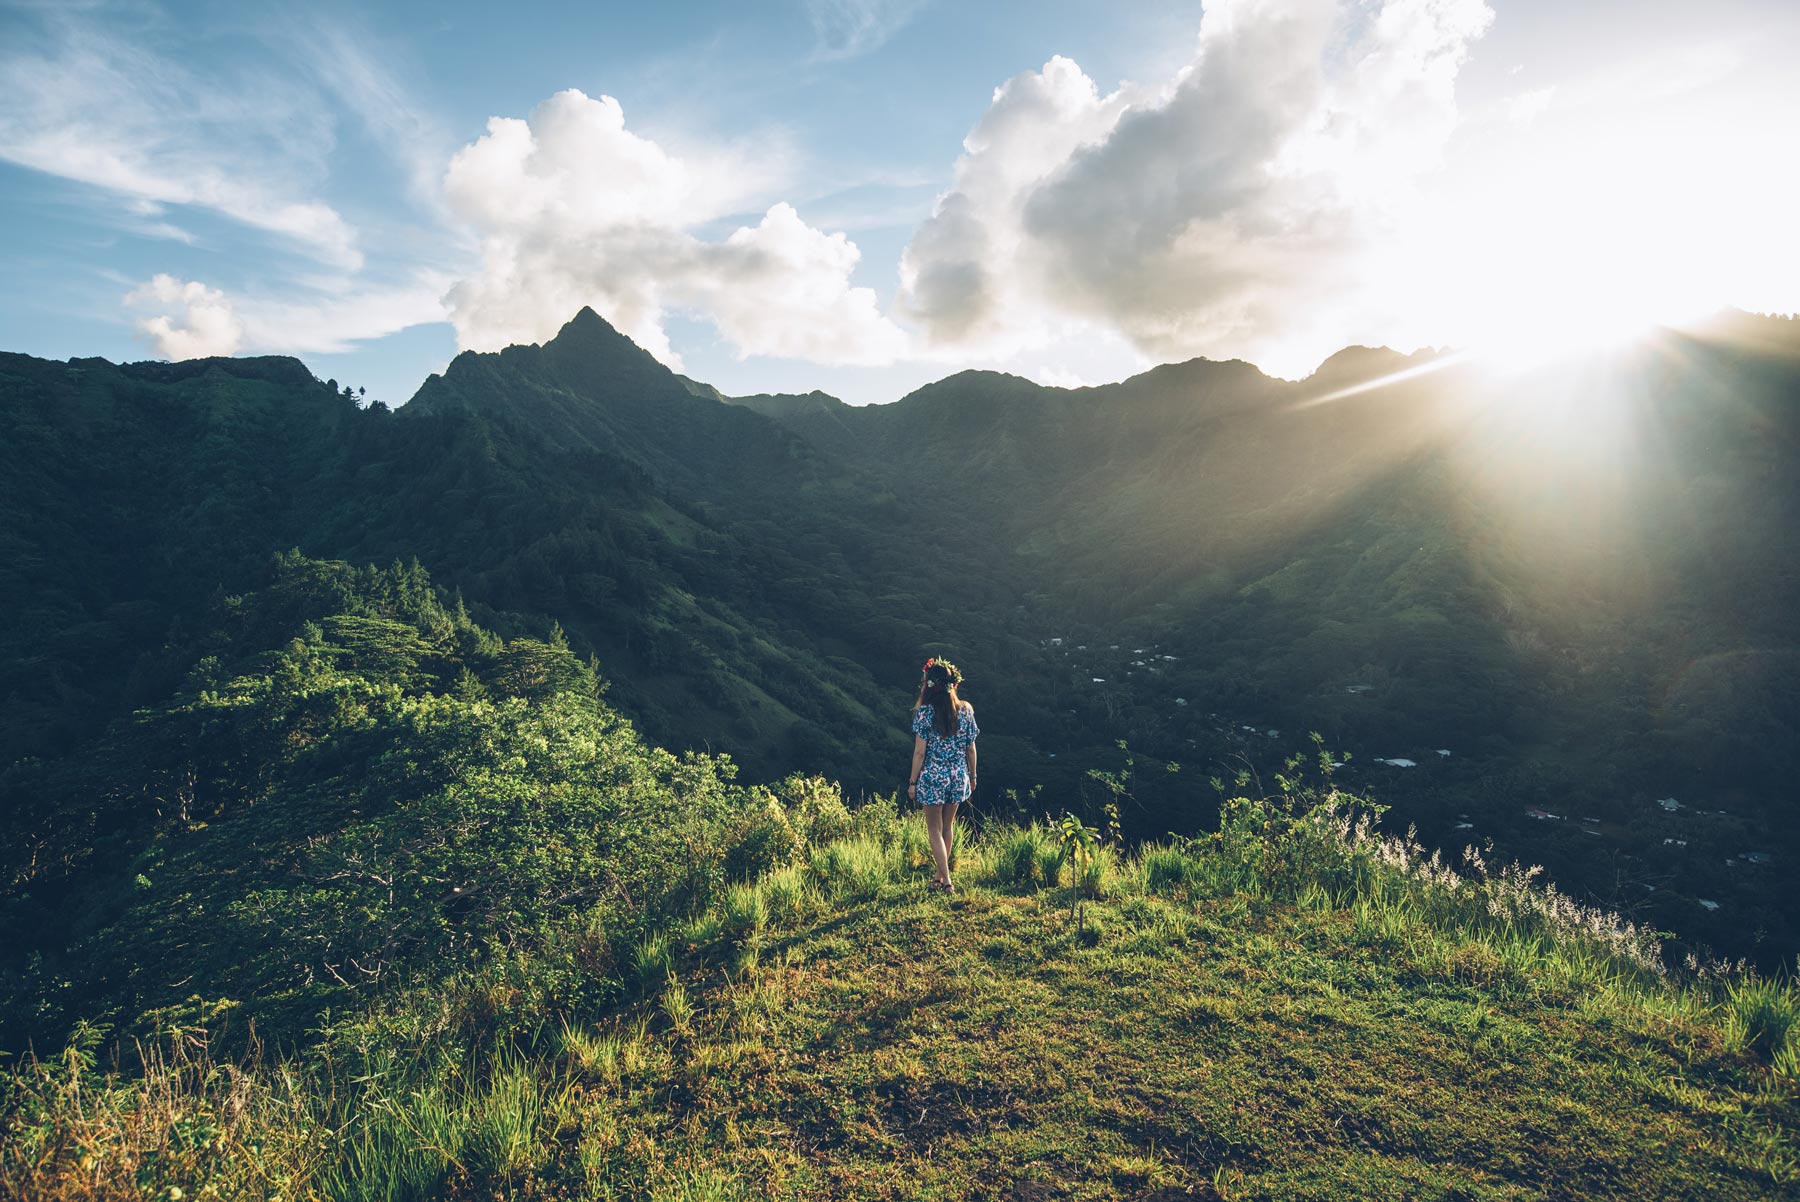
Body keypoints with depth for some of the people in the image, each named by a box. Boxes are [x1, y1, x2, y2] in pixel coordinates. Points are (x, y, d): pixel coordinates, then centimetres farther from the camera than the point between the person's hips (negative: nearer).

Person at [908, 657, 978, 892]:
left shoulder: (924, 712, -13)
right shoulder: (965, 710, -3)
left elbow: (920, 752, -12)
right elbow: (971, 749, 3)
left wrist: (913, 782, -2)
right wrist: (972, 776, 16)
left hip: (932, 778, -4)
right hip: (958, 777, 4)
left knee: (934, 829, 10)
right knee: (948, 826, 20)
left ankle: (946, 881, 5)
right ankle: (941, 876, 31)